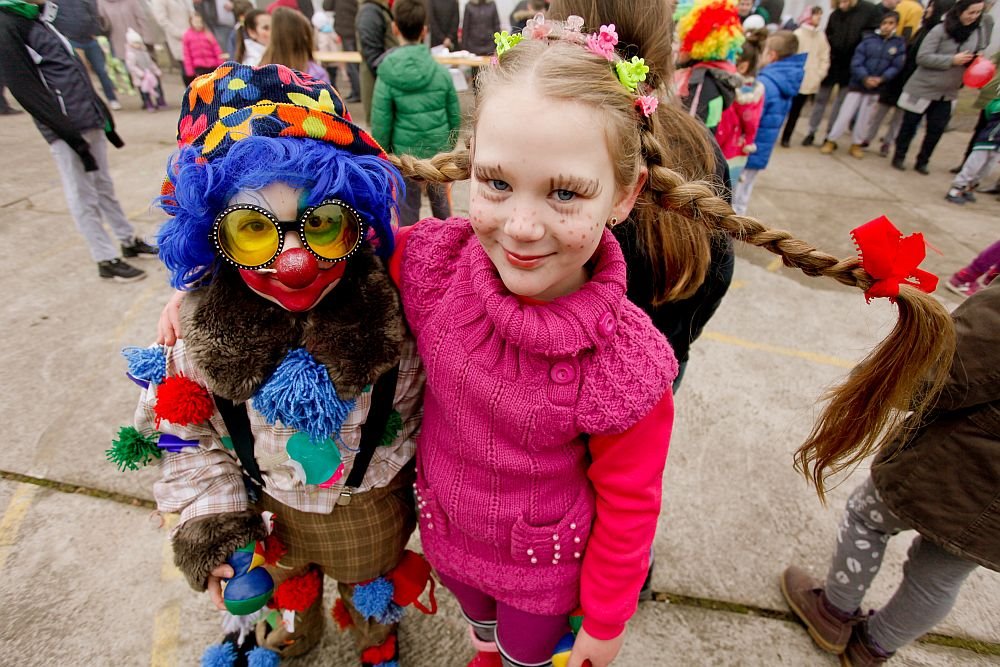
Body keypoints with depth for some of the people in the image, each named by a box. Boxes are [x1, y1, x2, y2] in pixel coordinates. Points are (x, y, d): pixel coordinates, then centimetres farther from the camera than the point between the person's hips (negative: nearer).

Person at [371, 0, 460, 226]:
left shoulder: (387, 77, -11)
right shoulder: (442, 72, -5)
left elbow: (381, 124, -8)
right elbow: (455, 116, 2)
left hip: (405, 154, -2)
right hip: (439, 152, 3)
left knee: (407, 207, 10)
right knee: (440, 199, 21)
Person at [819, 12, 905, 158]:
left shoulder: (899, 44, -1)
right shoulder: (869, 39, -4)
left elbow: (896, 66, -4)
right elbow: (856, 62, -8)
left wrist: (881, 79, -19)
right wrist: (865, 78, -21)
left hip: (876, 88, 2)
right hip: (858, 84, -1)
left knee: (864, 119, 10)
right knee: (845, 114, -3)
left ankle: (856, 145, 21)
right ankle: (830, 141, 8)